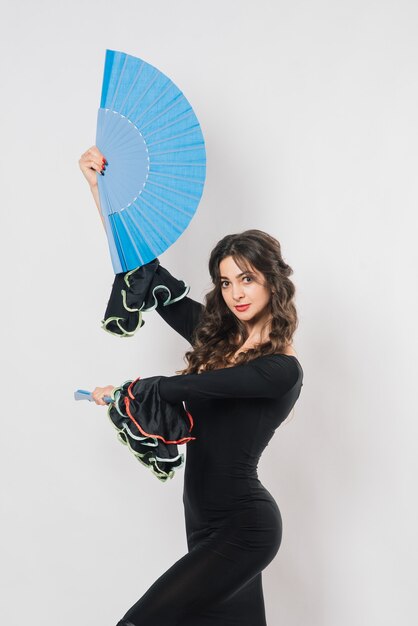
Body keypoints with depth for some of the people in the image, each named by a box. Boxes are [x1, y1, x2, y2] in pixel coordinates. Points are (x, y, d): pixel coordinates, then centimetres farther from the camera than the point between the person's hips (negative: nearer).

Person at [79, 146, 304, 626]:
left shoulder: (282, 370, -14)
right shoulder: (214, 335, 5)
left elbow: (191, 387, -17)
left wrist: (124, 392, 0)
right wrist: (100, 187, 1)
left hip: (242, 528, -7)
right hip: (206, 521, 7)